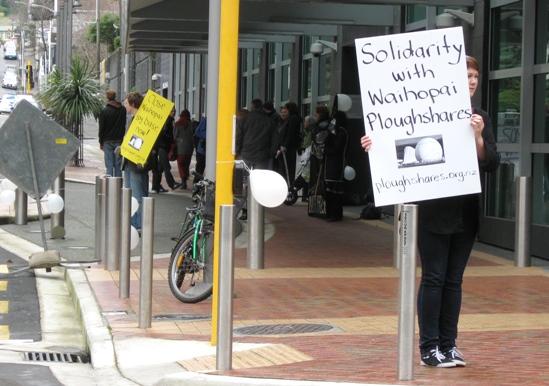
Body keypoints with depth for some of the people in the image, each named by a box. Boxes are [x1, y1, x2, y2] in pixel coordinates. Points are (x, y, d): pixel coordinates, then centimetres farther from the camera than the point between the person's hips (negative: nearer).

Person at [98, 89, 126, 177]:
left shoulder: (104, 111, -6)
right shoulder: (123, 109, 3)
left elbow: (101, 128, -3)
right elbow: (125, 125, 6)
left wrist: (101, 142, 5)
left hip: (108, 141, -3)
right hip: (119, 141, 3)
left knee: (109, 166, -2)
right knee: (118, 165, 6)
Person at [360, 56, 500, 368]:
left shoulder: (481, 119, 9)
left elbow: (492, 164, 1)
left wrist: (478, 138, -16)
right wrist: (375, 144, -23)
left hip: (467, 211, 5)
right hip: (435, 210, -5)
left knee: (454, 279, 10)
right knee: (434, 277, -1)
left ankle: (448, 344, 16)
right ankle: (429, 347, 5)